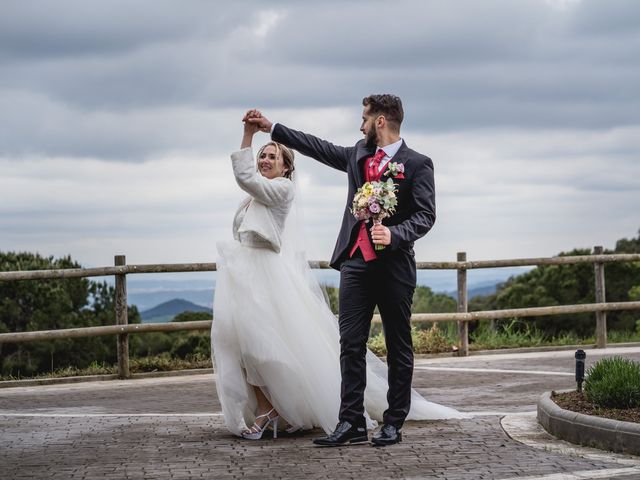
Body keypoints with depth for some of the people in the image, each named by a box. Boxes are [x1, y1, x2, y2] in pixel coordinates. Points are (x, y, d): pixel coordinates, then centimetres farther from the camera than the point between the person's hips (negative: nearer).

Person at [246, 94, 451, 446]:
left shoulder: (417, 164, -3)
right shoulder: (358, 155, 14)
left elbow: (425, 215, -8)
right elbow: (319, 148, 24)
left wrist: (394, 235, -25)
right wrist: (271, 128, 27)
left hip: (394, 265, -5)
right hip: (356, 262, 5)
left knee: (398, 348, 4)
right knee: (351, 344, 0)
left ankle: (393, 424, 10)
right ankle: (351, 423, 1)